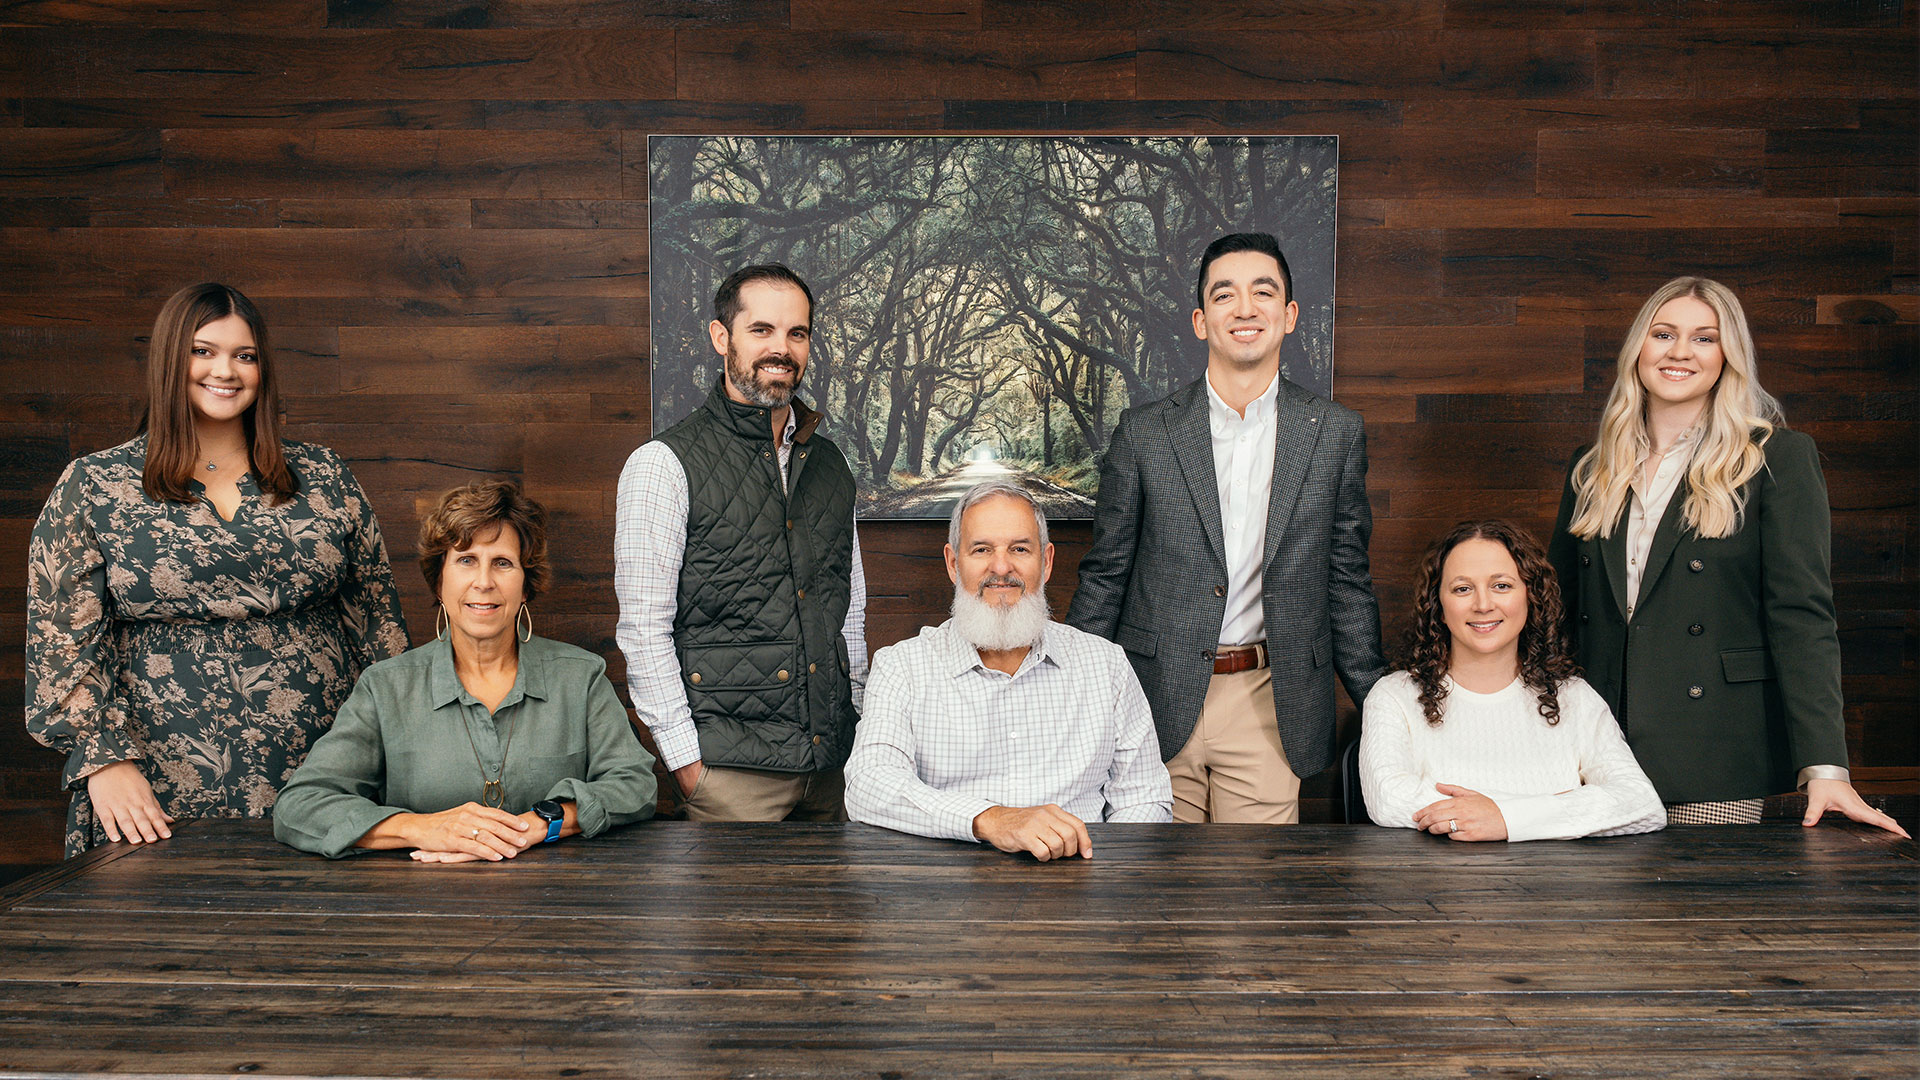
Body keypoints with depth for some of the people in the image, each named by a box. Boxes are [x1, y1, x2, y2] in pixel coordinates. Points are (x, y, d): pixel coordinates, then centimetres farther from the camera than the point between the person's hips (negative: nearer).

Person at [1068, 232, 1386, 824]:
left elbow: (1347, 580, 9)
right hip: (1157, 707, 0)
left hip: (1269, 706, 1)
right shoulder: (1143, 431, 1)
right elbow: (1105, 575, 5)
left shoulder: (1336, 433, 4)